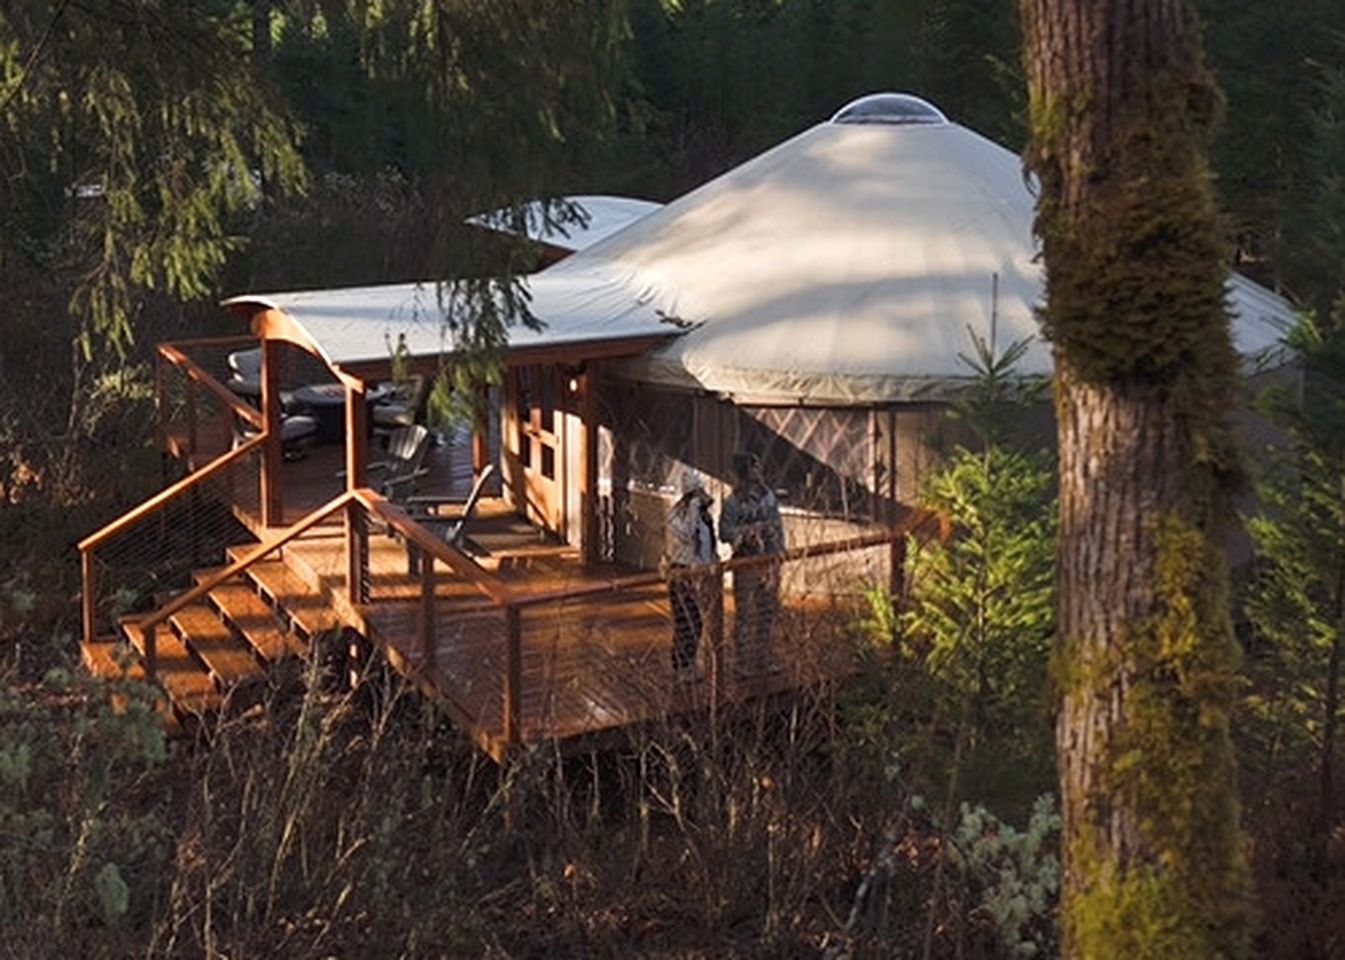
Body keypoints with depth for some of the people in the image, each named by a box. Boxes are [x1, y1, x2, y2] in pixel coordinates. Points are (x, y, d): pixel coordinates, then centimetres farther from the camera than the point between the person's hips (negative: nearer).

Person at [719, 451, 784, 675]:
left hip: (770, 562, 6)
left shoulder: (768, 496, 9)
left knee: (768, 612, 11)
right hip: (746, 563, -6)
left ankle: (762, 660, 21)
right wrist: (754, 529, -22)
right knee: (745, 615, -1)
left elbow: (778, 526, 15)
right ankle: (744, 663, 5)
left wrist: (779, 551, 6)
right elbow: (725, 533, -16)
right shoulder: (733, 502, -9)